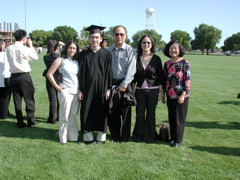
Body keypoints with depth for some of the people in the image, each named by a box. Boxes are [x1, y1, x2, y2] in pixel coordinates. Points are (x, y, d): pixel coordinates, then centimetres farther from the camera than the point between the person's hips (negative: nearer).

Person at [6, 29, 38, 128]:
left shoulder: (9, 49, 1)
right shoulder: (25, 49, -14)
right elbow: (35, 57, -1)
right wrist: (31, 46, 7)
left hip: (13, 76, 5)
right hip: (24, 76, -5)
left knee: (17, 100, 9)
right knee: (29, 99, 8)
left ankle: (20, 122, 14)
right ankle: (31, 121, 14)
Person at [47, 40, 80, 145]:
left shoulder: (77, 62, 13)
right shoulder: (61, 60, -1)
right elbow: (49, 74, -4)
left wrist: (81, 90, 3)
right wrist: (57, 87, -6)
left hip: (77, 92, 4)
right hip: (65, 91, -4)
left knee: (73, 115, 10)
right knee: (64, 116, 2)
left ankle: (73, 136, 19)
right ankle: (63, 138, 13)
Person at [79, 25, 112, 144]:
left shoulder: (106, 54, 1)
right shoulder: (84, 54, 4)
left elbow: (109, 72, 0)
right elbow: (81, 73, 3)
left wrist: (108, 89, -5)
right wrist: (80, 90, -1)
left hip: (101, 87, -1)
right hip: (87, 88, 1)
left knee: (102, 111, 6)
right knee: (87, 111, 5)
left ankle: (101, 135, 19)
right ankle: (88, 135, 18)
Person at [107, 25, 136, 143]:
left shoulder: (130, 50, -3)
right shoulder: (108, 51, 8)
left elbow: (131, 69, -9)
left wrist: (124, 85, -14)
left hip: (125, 84, -3)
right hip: (111, 84, 3)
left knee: (125, 111, 4)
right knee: (112, 111, 8)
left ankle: (124, 137, 17)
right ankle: (114, 136, 22)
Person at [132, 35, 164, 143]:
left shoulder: (156, 59, -1)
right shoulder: (136, 58, 3)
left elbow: (160, 76, 0)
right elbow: (133, 76, 7)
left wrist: (161, 91, -4)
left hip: (153, 90, -1)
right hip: (140, 90, 2)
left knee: (150, 114, 6)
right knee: (140, 114, 5)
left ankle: (149, 137, 20)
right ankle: (138, 136, 22)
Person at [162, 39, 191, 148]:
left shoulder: (184, 63, -8)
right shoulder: (167, 64, 7)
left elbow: (188, 80, -11)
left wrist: (183, 95, -17)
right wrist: (163, 95, 13)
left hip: (181, 96, -5)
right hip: (170, 96, 5)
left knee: (179, 118, 3)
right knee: (171, 118, 11)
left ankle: (178, 140, 15)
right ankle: (172, 137, 25)